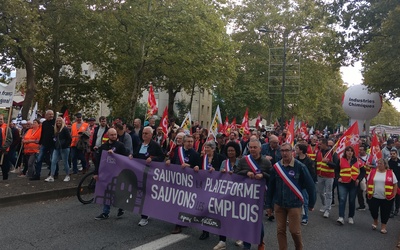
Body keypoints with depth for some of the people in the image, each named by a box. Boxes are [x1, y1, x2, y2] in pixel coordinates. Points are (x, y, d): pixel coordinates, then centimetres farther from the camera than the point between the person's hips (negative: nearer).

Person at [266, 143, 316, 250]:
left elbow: (310, 185, -6)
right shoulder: (276, 167, -3)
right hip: (278, 204, 3)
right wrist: (269, 204, 7)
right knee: (280, 230, 9)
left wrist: (311, 203, 1)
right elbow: (271, 187, 4)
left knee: (295, 230, 5)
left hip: (294, 204, -3)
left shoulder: (300, 167, -13)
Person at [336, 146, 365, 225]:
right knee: (342, 199, -12)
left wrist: (359, 179, -4)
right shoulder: (341, 160, 1)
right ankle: (341, 217, -14)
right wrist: (338, 177, -6)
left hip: (353, 184, 1)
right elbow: (337, 170, 10)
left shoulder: (357, 161, 4)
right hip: (343, 183, -1)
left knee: (352, 201, 9)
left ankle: (351, 217, 22)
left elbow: (363, 171, 9)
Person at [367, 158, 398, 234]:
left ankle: (383, 227, 22)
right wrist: (368, 191, 2)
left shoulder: (390, 173, -3)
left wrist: (394, 195, -4)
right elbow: (368, 182, 8)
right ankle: (375, 222, 33)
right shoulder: (373, 171, 1)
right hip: (373, 197, 1)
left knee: (385, 213, 6)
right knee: (373, 210, 4)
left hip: (387, 198, -1)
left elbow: (395, 184, 1)